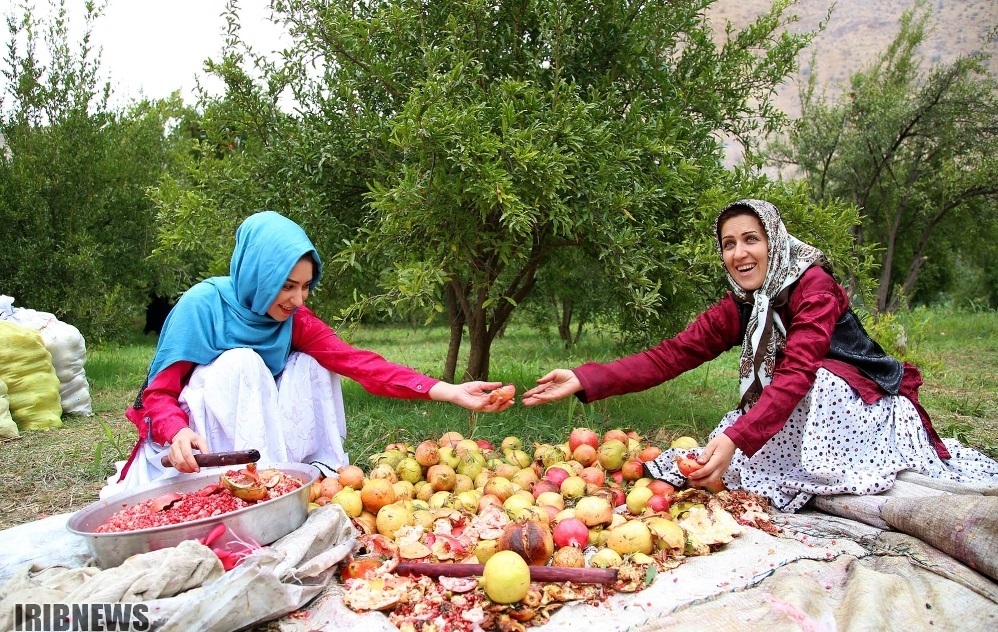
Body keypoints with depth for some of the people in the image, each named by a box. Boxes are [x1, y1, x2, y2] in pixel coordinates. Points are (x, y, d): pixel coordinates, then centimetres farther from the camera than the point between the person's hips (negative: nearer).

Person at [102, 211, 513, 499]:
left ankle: (322, 473, -9)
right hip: (198, 445, -4)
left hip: (258, 432, 4)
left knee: (310, 366, -15)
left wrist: (451, 392, -30)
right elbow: (158, 392, -18)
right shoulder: (203, 305, -21)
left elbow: (359, 363, -20)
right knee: (240, 363, -28)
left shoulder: (295, 319, -9)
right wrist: (178, 433, -42)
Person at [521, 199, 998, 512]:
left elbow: (797, 372, -32)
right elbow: (670, 356, -11)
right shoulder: (736, 309, -2)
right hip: (801, 411, 6)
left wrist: (735, 438, -46)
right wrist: (585, 381, -23)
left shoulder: (812, 285, -19)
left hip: (865, 404, -6)